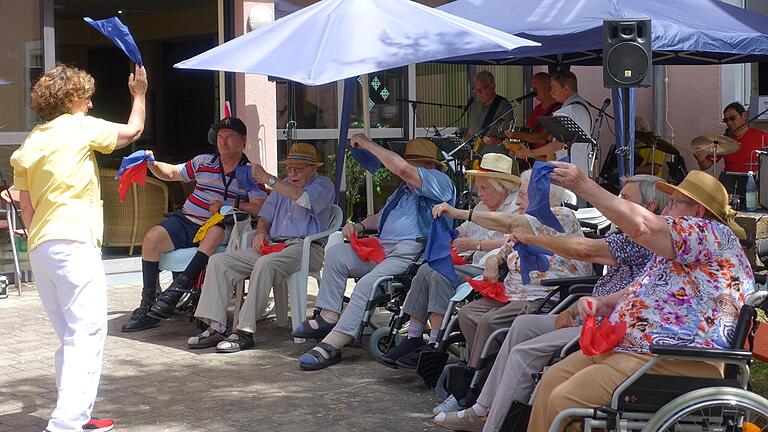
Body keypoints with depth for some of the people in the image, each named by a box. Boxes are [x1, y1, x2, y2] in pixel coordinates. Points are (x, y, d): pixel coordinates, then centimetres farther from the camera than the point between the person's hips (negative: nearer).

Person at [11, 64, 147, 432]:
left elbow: (27, 212, 17)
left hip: (39, 249, 8)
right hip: (74, 244, -8)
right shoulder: (80, 127, 0)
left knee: (71, 338, 14)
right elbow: (133, 131, 16)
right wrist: (139, 93, 31)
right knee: (87, 336, -11)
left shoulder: (29, 144, 18)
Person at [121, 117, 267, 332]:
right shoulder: (203, 162, 15)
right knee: (152, 237, -22)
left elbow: (259, 208, -10)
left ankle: (179, 286, -41)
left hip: (217, 230, -3)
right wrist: (152, 164, 7)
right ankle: (147, 304, -18)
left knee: (220, 227, -39)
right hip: (185, 221, 4)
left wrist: (228, 206, -19)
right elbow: (172, 173, 27)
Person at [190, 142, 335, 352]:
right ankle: (215, 327, -20)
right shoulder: (282, 185, 28)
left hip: (305, 247, -8)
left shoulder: (323, 185, 4)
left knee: (265, 264, -38)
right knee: (219, 261, -9)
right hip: (272, 246, 8)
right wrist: (261, 232, 4)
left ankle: (245, 332, -36)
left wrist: (268, 179, -16)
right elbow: (266, 214, 28)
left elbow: (305, 199, -18)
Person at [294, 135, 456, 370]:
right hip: (382, 250, 10)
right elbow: (382, 217, 38)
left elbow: (401, 167, -17)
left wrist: (367, 143, -6)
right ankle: (327, 316, -8)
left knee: (366, 285, -29)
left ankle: (331, 345, -32)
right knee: (336, 252, -1)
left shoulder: (440, 181, -2)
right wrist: (359, 226, 15)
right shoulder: (404, 189, 31)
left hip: (409, 253, -10)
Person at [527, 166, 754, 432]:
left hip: (675, 358, -11)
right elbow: (644, 289, 32)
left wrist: (584, 185, -18)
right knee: (552, 379, 7)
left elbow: (643, 226, -21)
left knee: (564, 399, -21)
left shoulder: (714, 233, -8)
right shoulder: (683, 246, 27)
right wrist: (601, 304, 11)